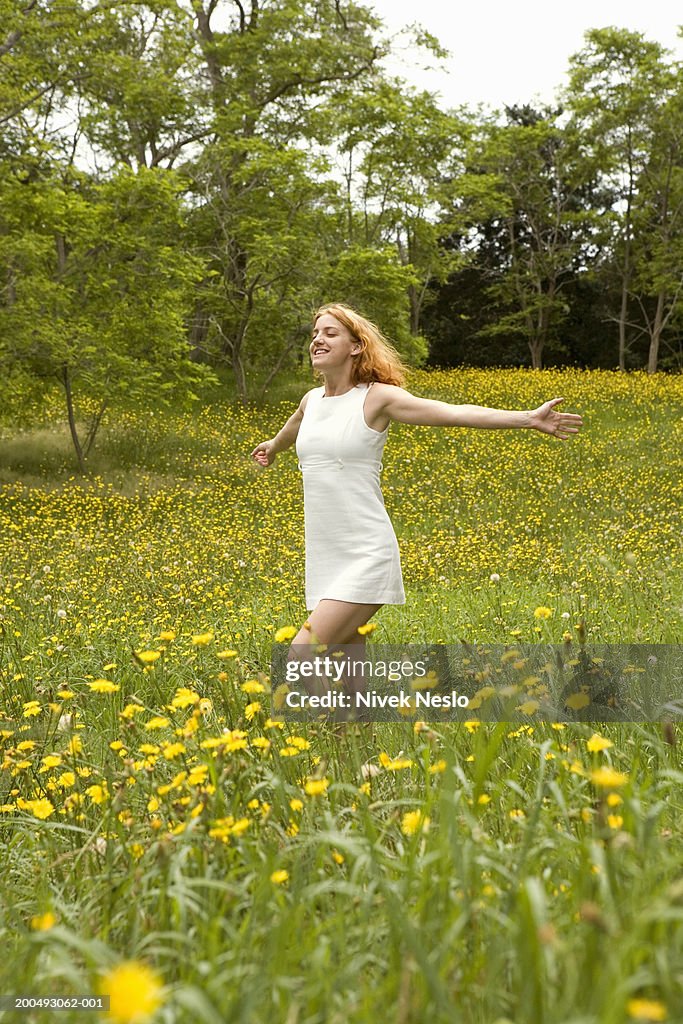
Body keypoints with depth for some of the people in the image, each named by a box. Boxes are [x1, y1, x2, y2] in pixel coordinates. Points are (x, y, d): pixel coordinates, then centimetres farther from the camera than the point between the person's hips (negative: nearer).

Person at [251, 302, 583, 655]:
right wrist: (273, 446, 59)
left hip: (364, 559, -7)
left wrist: (528, 418, -25)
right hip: (322, 560, 7)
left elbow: (455, 412, -15)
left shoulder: (376, 397, -6)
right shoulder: (311, 401, 12)